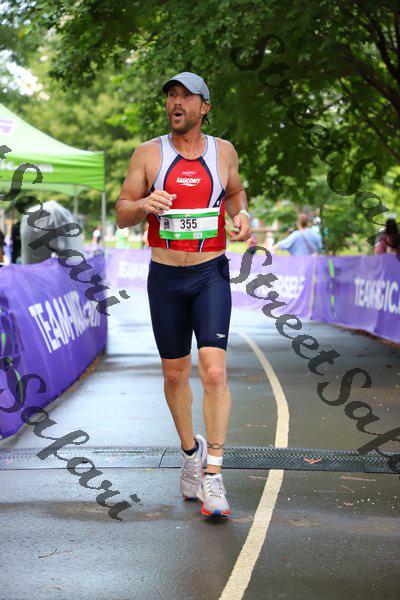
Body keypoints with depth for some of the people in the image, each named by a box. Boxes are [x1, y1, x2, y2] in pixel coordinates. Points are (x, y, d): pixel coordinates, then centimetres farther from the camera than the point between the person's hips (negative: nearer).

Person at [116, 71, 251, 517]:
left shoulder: (223, 151, 3)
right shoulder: (148, 154, -1)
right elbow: (121, 216, 1)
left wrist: (241, 216, 0)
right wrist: (144, 203, -21)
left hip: (211, 275, -1)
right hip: (165, 279, 1)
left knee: (214, 371, -16)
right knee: (175, 375, 11)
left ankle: (213, 476, -11)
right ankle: (191, 450, 36)